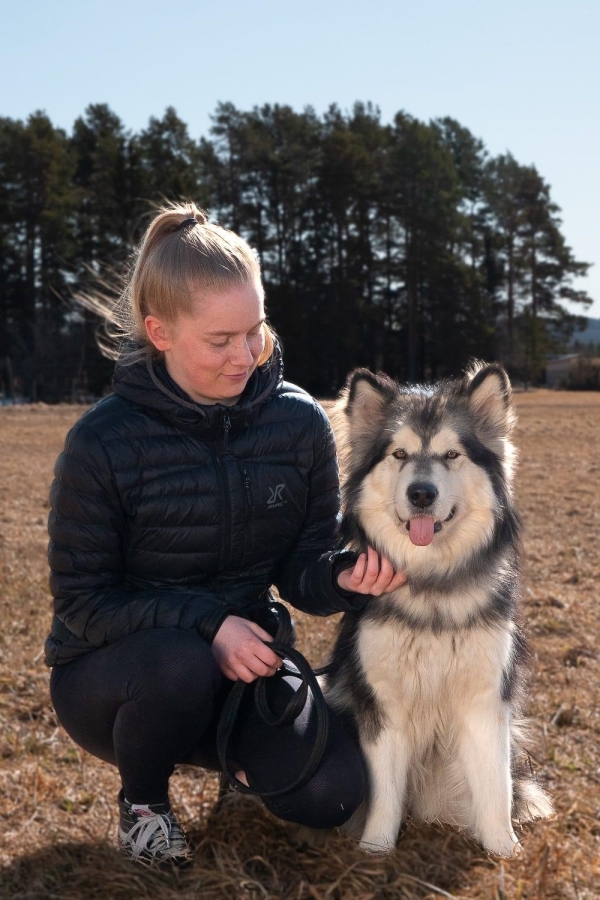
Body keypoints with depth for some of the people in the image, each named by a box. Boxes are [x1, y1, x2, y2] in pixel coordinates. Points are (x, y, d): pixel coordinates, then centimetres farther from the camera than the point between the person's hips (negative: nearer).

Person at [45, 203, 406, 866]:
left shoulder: (299, 423, -8)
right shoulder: (103, 442, -18)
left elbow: (300, 571, -3)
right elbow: (81, 599, -13)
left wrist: (345, 575, -28)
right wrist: (205, 625, -27)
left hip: (240, 659, 3)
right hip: (107, 668, -2)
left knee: (331, 792, -21)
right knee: (179, 664, -38)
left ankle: (237, 750, 17)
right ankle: (141, 801, -2)